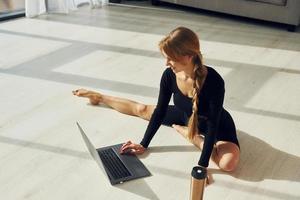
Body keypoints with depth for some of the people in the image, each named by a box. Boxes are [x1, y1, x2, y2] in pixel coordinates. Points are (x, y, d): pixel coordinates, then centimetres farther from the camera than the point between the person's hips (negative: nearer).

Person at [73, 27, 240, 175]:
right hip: (187, 116, 4)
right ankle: (100, 98, 41)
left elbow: (213, 125, -33)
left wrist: (202, 166, -35)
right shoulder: (169, 75, -25)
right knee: (142, 110, 14)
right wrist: (144, 144, -10)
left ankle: (187, 133, -6)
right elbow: (160, 111, -13)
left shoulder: (213, 81, -40)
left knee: (229, 163, -31)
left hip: (217, 124, -4)